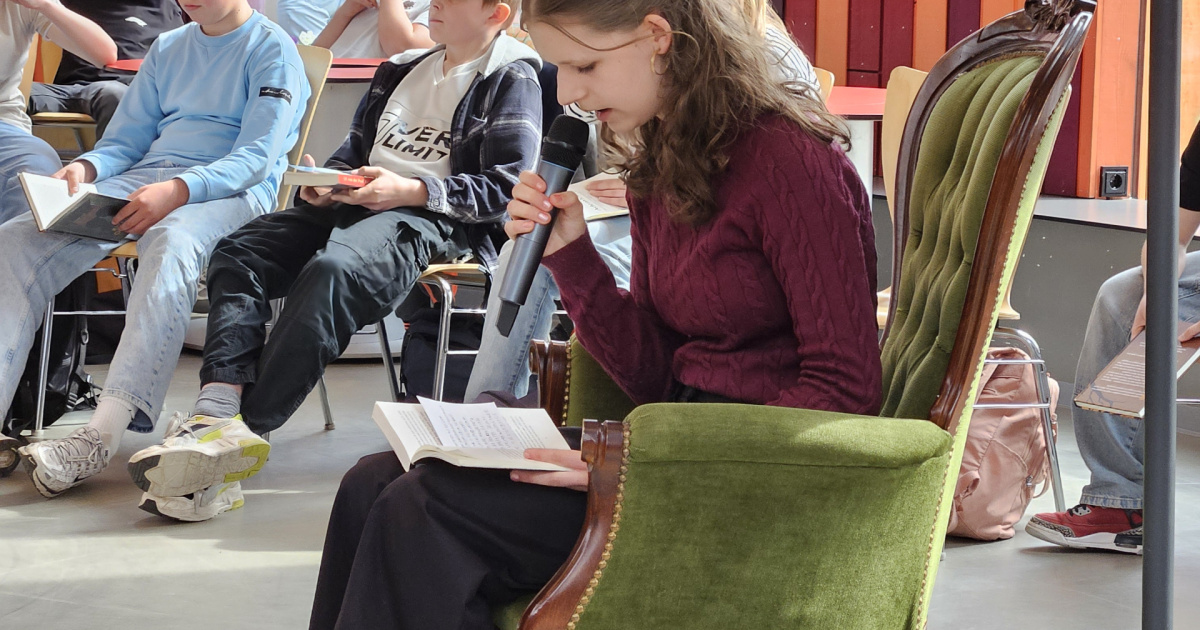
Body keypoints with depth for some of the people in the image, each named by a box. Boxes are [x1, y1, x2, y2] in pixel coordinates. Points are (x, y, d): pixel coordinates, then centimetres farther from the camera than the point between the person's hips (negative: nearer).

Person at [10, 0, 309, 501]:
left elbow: (256, 156, -7)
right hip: (139, 179, 6)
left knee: (171, 242, -41)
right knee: (17, 239, -19)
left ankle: (103, 434, -50)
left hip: (230, 190, -6)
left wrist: (178, 190, -23)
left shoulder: (272, 49, 5)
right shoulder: (168, 48, 25)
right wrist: (85, 168, -1)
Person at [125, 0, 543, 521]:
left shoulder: (512, 80, 3)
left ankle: (243, 429, -40)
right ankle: (219, 412, -35)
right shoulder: (403, 70, 28)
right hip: (355, 203, 8)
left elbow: (505, 186, -7)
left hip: (432, 214, -8)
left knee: (333, 270, -37)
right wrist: (326, 184, 8)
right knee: (238, 253, -16)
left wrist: (412, 190, -16)